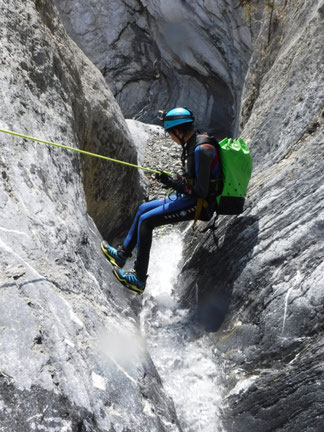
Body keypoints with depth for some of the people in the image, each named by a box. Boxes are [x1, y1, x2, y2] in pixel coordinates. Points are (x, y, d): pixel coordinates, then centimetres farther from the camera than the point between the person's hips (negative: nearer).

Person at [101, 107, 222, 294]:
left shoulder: (202, 149, -24)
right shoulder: (194, 142, 7)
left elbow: (201, 191, -27)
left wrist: (172, 183, -20)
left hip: (199, 204, -10)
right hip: (190, 198, 10)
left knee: (146, 221, -14)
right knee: (143, 209, 14)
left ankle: (139, 278, -7)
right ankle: (122, 254, 26)